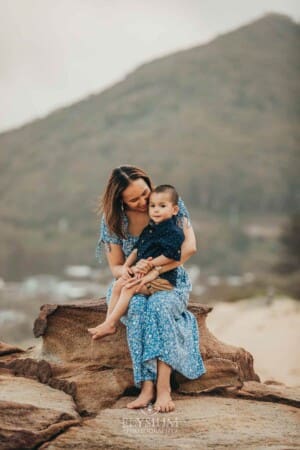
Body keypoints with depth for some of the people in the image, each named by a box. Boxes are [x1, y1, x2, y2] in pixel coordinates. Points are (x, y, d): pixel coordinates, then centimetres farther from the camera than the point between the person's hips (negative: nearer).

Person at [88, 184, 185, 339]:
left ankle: (110, 324, -19)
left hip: (162, 278, -9)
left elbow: (168, 257, -22)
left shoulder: (174, 233, -13)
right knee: (118, 284, -5)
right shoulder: (148, 230, 15)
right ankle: (109, 320, -8)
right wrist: (127, 265, 3)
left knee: (129, 288, -21)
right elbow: (137, 249, 19)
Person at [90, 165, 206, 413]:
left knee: (159, 305, -37)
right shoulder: (113, 220, -5)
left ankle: (163, 386, -41)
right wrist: (127, 270, -25)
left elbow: (189, 247, -18)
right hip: (133, 288, 1)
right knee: (136, 308, -35)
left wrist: (155, 271, -28)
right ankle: (147, 386, -38)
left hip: (171, 282, -1)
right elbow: (115, 266, 1)